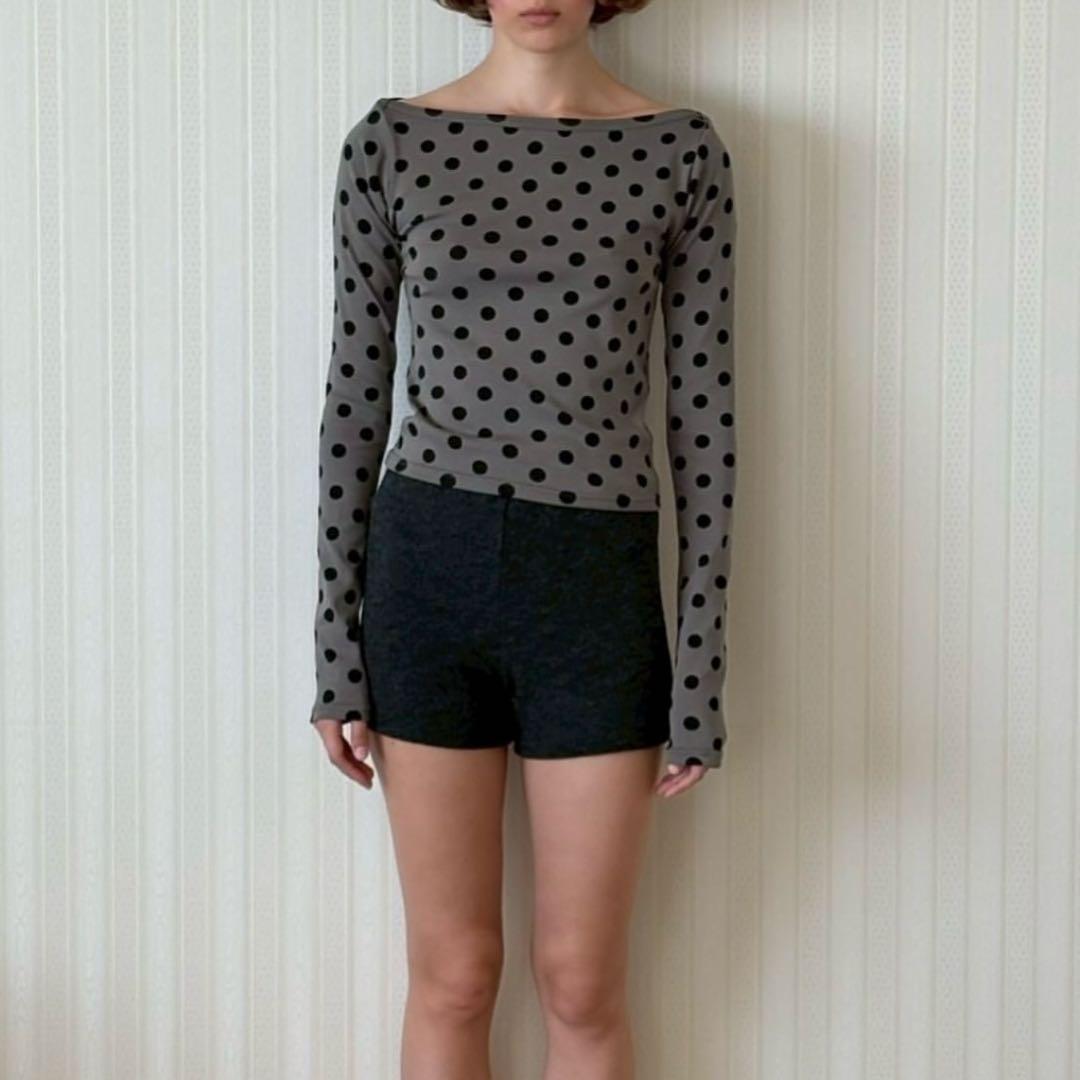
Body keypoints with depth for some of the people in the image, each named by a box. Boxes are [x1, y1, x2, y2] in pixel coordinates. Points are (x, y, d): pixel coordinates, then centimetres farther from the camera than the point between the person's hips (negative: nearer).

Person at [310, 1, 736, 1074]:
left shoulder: (681, 152, 0)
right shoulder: (391, 141, 1)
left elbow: (703, 414, 0)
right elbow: (355, 394, 4)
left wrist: (702, 667, -1)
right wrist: (336, 642, 2)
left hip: (598, 584, 0)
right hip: (425, 572, 1)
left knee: (581, 984, 10)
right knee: (451, 975, 11)